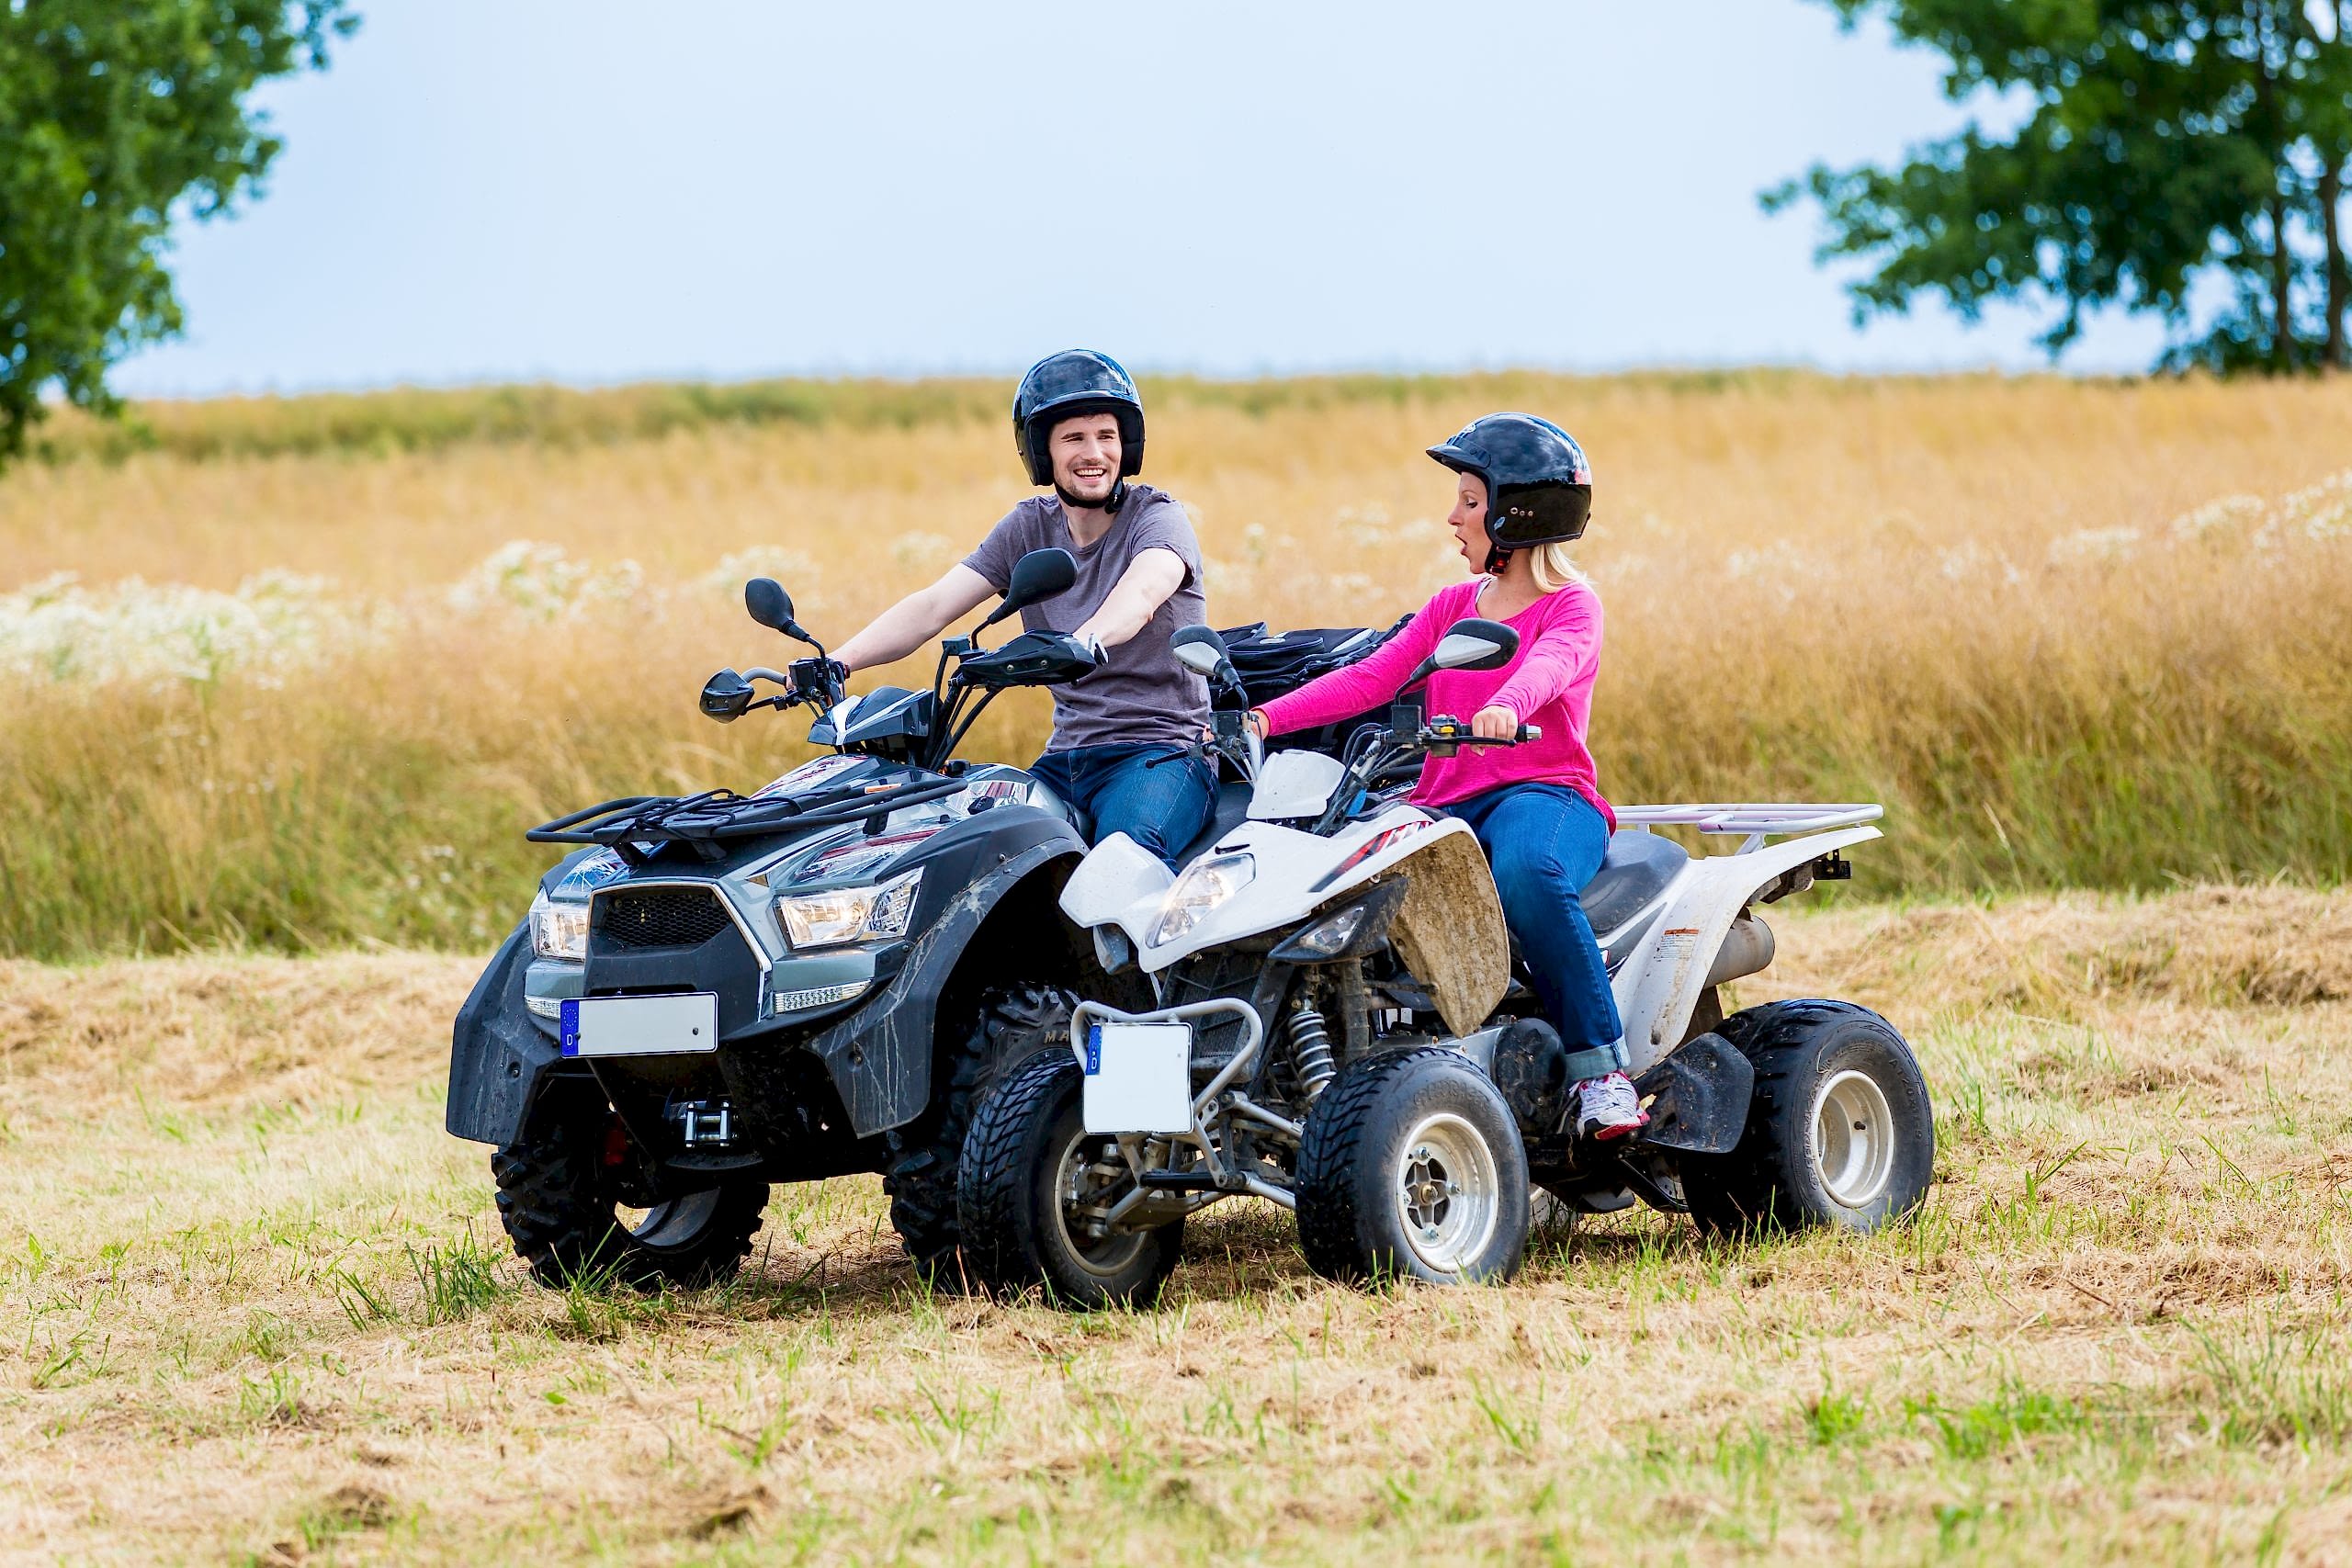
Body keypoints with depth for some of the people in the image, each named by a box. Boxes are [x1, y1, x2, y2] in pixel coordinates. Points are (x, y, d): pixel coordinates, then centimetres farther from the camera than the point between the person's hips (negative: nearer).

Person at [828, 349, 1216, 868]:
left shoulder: (1158, 517, -5)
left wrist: (1085, 642, -52)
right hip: (1066, 759, 5)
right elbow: (933, 606, 1)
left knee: (1125, 848, -36)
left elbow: (1141, 593, -29)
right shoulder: (1029, 527, 11)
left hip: (1162, 750, -5)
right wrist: (838, 662, -16)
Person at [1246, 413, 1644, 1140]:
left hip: (1545, 793, -6)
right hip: (1449, 802, 6)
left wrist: (1504, 708, -45)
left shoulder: (1571, 605, 2)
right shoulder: (1452, 607, 22)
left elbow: (1548, 666, -21)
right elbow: (1371, 678, 13)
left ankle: (1602, 1068, -32)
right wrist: (1266, 719, -1)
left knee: (1525, 874, -41)